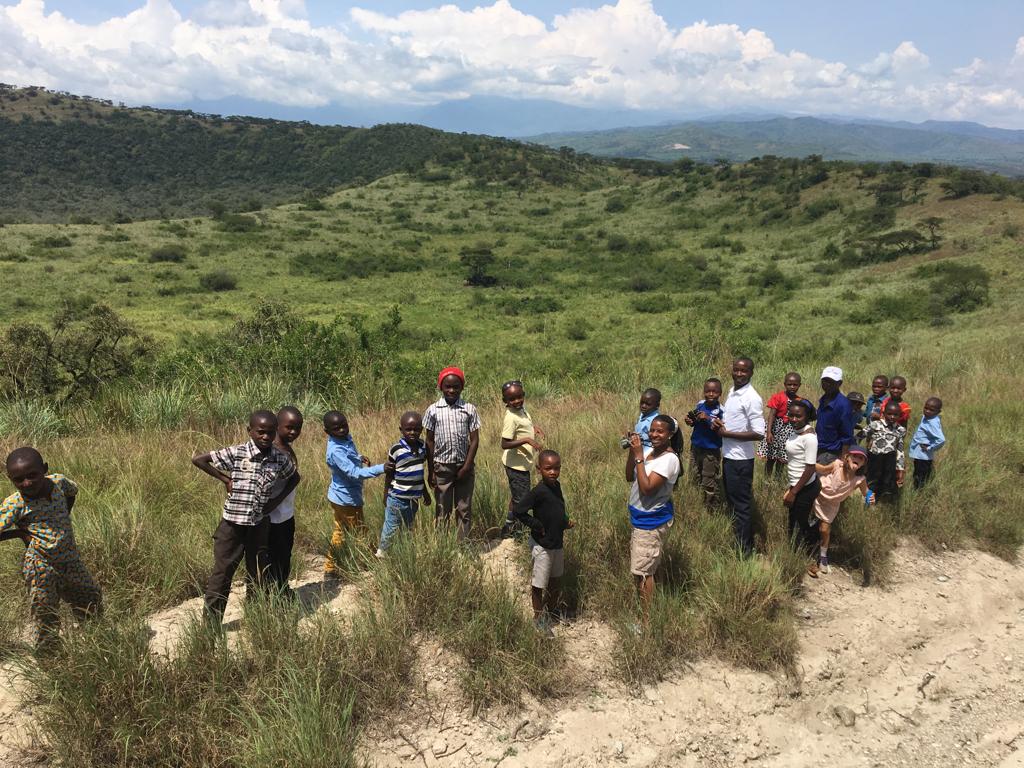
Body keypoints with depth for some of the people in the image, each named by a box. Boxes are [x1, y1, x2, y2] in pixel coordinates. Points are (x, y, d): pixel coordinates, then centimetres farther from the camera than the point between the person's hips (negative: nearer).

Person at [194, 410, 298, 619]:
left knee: (258, 574, 14)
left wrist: (278, 500, 2)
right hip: (232, 524, -3)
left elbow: (295, 478, 14)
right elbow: (197, 459, -10)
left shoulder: (281, 458, -6)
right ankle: (211, 623, 17)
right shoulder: (236, 453, -15)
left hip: (260, 525, 3)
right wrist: (225, 479, -11)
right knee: (222, 573, 5)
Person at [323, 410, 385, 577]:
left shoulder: (346, 438, -3)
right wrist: (380, 468, -43)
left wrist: (360, 457, 5)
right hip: (346, 499, -9)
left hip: (340, 497, 9)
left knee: (340, 532, 21)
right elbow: (355, 474, -37)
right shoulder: (336, 451, -30)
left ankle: (330, 568, 33)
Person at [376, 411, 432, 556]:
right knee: (391, 527, 5)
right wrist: (386, 495, -2)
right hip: (397, 498, -5)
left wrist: (425, 492, 20)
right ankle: (381, 552, 22)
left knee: (409, 527, 18)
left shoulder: (422, 447, 1)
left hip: (414, 497, 6)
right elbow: (389, 474, -7)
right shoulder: (396, 449, -16)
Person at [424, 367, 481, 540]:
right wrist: (430, 470, 1)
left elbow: (474, 439, -2)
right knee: (442, 510, 7)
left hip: (464, 466, 0)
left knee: (464, 509, 7)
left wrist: (467, 467, -9)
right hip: (442, 466, 0)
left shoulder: (469, 409, -1)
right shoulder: (433, 410, 0)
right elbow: (429, 441, 3)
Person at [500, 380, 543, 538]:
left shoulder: (521, 408, 0)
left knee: (516, 496, 22)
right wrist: (527, 440, -34)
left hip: (522, 463, 9)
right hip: (517, 465, -9)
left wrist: (533, 427, 4)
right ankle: (508, 527, 18)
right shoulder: (511, 417, -27)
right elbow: (505, 444, -30)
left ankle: (510, 526, 37)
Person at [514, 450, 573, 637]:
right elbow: (518, 511, -25)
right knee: (539, 583, 9)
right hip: (542, 545, -8)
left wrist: (565, 521, 0)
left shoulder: (556, 486, 0)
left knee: (556, 579, 23)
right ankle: (539, 618, 28)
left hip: (558, 542, 8)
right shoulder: (538, 491, -25)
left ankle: (551, 611, 44)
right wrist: (538, 526, -21)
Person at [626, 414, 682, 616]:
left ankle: (647, 619, 11)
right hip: (639, 517, 8)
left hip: (652, 521, -8)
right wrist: (632, 452, -8)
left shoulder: (669, 459, -21)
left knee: (642, 571, -1)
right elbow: (629, 477, 5)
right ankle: (643, 610, 32)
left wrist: (639, 457, -25)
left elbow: (647, 488, -27)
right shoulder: (649, 450, 2)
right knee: (641, 569, 18)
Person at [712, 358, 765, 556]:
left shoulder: (751, 398, -19)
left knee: (741, 506, 2)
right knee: (732, 502, 20)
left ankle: (745, 551, 14)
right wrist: (718, 422, 0)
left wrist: (726, 433, -19)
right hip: (728, 456, 9)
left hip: (740, 459, -9)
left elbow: (758, 433, -23)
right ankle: (737, 542, 34)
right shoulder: (732, 391, 8)